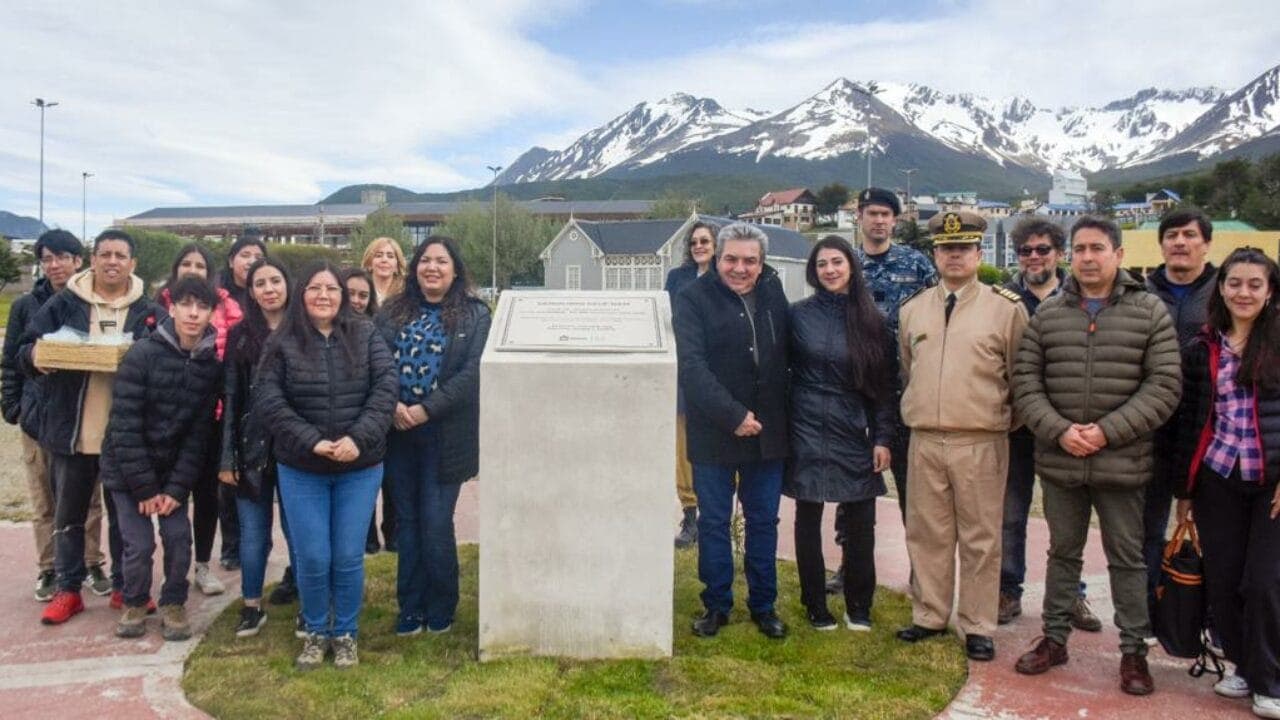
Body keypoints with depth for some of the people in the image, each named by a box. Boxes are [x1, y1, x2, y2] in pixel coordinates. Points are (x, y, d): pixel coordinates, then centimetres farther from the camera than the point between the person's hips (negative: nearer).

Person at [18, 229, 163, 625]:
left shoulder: (149, 312, 3)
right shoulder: (63, 304, 2)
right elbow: (25, 348, 4)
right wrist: (34, 355, -19)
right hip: (70, 430, 1)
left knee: (125, 514, 10)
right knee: (68, 515, 11)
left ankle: (125, 587, 24)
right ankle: (68, 590, 24)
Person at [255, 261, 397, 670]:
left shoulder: (365, 336, 2)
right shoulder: (282, 343, 0)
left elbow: (385, 388, -7)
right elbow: (268, 400, -8)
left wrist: (359, 439, -19)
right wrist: (312, 441, -18)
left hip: (359, 468, 0)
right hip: (301, 469, 0)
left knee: (348, 558, 4)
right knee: (312, 558, 3)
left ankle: (345, 633, 25)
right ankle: (315, 632, 26)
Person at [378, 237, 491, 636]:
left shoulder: (475, 315, -1)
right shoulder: (393, 312, 9)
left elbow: (473, 373, -11)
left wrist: (425, 410, -16)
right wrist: (393, 405, -16)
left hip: (445, 435, -3)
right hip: (398, 432, 3)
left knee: (436, 524, 1)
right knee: (407, 521, 11)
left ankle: (440, 609, 21)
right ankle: (410, 607, 24)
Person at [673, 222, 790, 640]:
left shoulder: (773, 294, 7)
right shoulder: (694, 299, -8)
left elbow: (787, 355, 13)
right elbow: (692, 366, -17)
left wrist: (781, 414, 3)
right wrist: (733, 415, -21)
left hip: (767, 431, 4)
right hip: (714, 433, -4)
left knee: (764, 521, 12)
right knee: (713, 522, 8)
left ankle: (763, 605, 26)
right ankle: (716, 605, 22)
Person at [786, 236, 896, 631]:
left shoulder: (870, 319, 3)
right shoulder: (799, 314, 0)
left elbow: (885, 384, 4)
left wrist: (883, 437, -1)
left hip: (854, 435, 1)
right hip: (808, 432, -1)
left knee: (860, 522, 2)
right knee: (809, 519, 6)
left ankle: (858, 606, 20)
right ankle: (816, 606, 21)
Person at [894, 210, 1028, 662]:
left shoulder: (1007, 308, -1)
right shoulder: (911, 309, 10)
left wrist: (1005, 422, 4)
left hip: (981, 444, -3)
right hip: (924, 442, 3)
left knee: (980, 539, 5)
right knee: (927, 533, 11)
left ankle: (978, 627, 17)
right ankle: (929, 616, 24)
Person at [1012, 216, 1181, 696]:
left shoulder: (1150, 312, -1)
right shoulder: (1047, 313, 5)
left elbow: (1164, 386, -7)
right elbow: (1025, 381, 1)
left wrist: (1108, 432, -15)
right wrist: (1058, 431, -13)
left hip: (1122, 463, -2)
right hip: (1058, 462, 2)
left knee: (1127, 559, 9)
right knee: (1062, 552, 15)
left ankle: (1134, 650, 23)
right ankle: (1054, 638, 28)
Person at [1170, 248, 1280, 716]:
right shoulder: (1201, 349, 6)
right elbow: (1188, 419, 8)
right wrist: (1183, 488, 8)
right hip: (1216, 479, 2)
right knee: (1222, 579, 7)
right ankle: (1242, 666, 26)